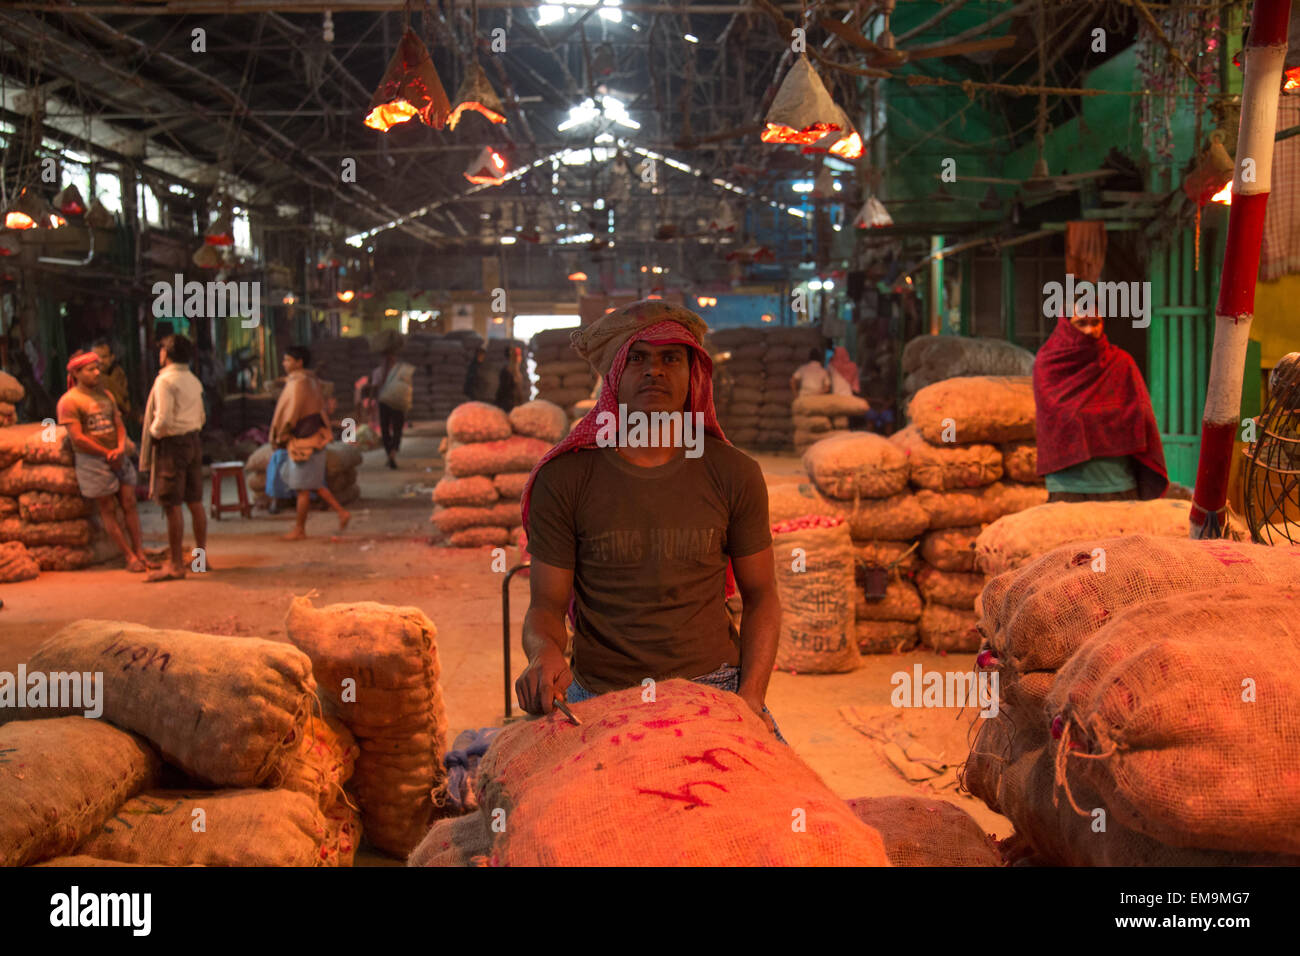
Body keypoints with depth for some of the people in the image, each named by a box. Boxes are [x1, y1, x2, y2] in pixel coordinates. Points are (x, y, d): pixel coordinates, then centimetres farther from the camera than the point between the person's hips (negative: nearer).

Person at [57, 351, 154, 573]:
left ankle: (140, 553, 6)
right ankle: (130, 557, 0)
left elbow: (119, 425, 13)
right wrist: (107, 454, -10)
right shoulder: (69, 401, -7)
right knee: (107, 511, -1)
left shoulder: (105, 395, 14)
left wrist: (120, 448, -7)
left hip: (118, 458, 6)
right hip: (92, 461, -6)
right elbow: (78, 438, -13)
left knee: (129, 505, 2)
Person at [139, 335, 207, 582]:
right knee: (195, 502, 12)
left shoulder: (165, 380, -13)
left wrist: (153, 433, -2)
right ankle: (201, 557, 19)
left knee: (172, 506, -5)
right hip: (193, 441, 8)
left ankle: (176, 565, -3)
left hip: (171, 444, -8)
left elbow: (163, 419, -20)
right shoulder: (193, 380, 12)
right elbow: (202, 417, 16)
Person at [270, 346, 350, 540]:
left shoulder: (297, 383, -19)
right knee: (315, 484, 18)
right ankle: (341, 512, 13)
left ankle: (299, 529, 11)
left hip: (303, 441, -9)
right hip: (315, 436, 9)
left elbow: (291, 415, -20)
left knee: (303, 488, 2)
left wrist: (279, 438, -10)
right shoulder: (313, 380, 10)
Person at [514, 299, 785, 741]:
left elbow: (761, 594, 8)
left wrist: (750, 697, -7)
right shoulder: (563, 479, -4)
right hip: (600, 698, 0)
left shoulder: (734, 474, 0)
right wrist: (545, 652, -24)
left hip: (714, 690, 1)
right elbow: (547, 605, 0)